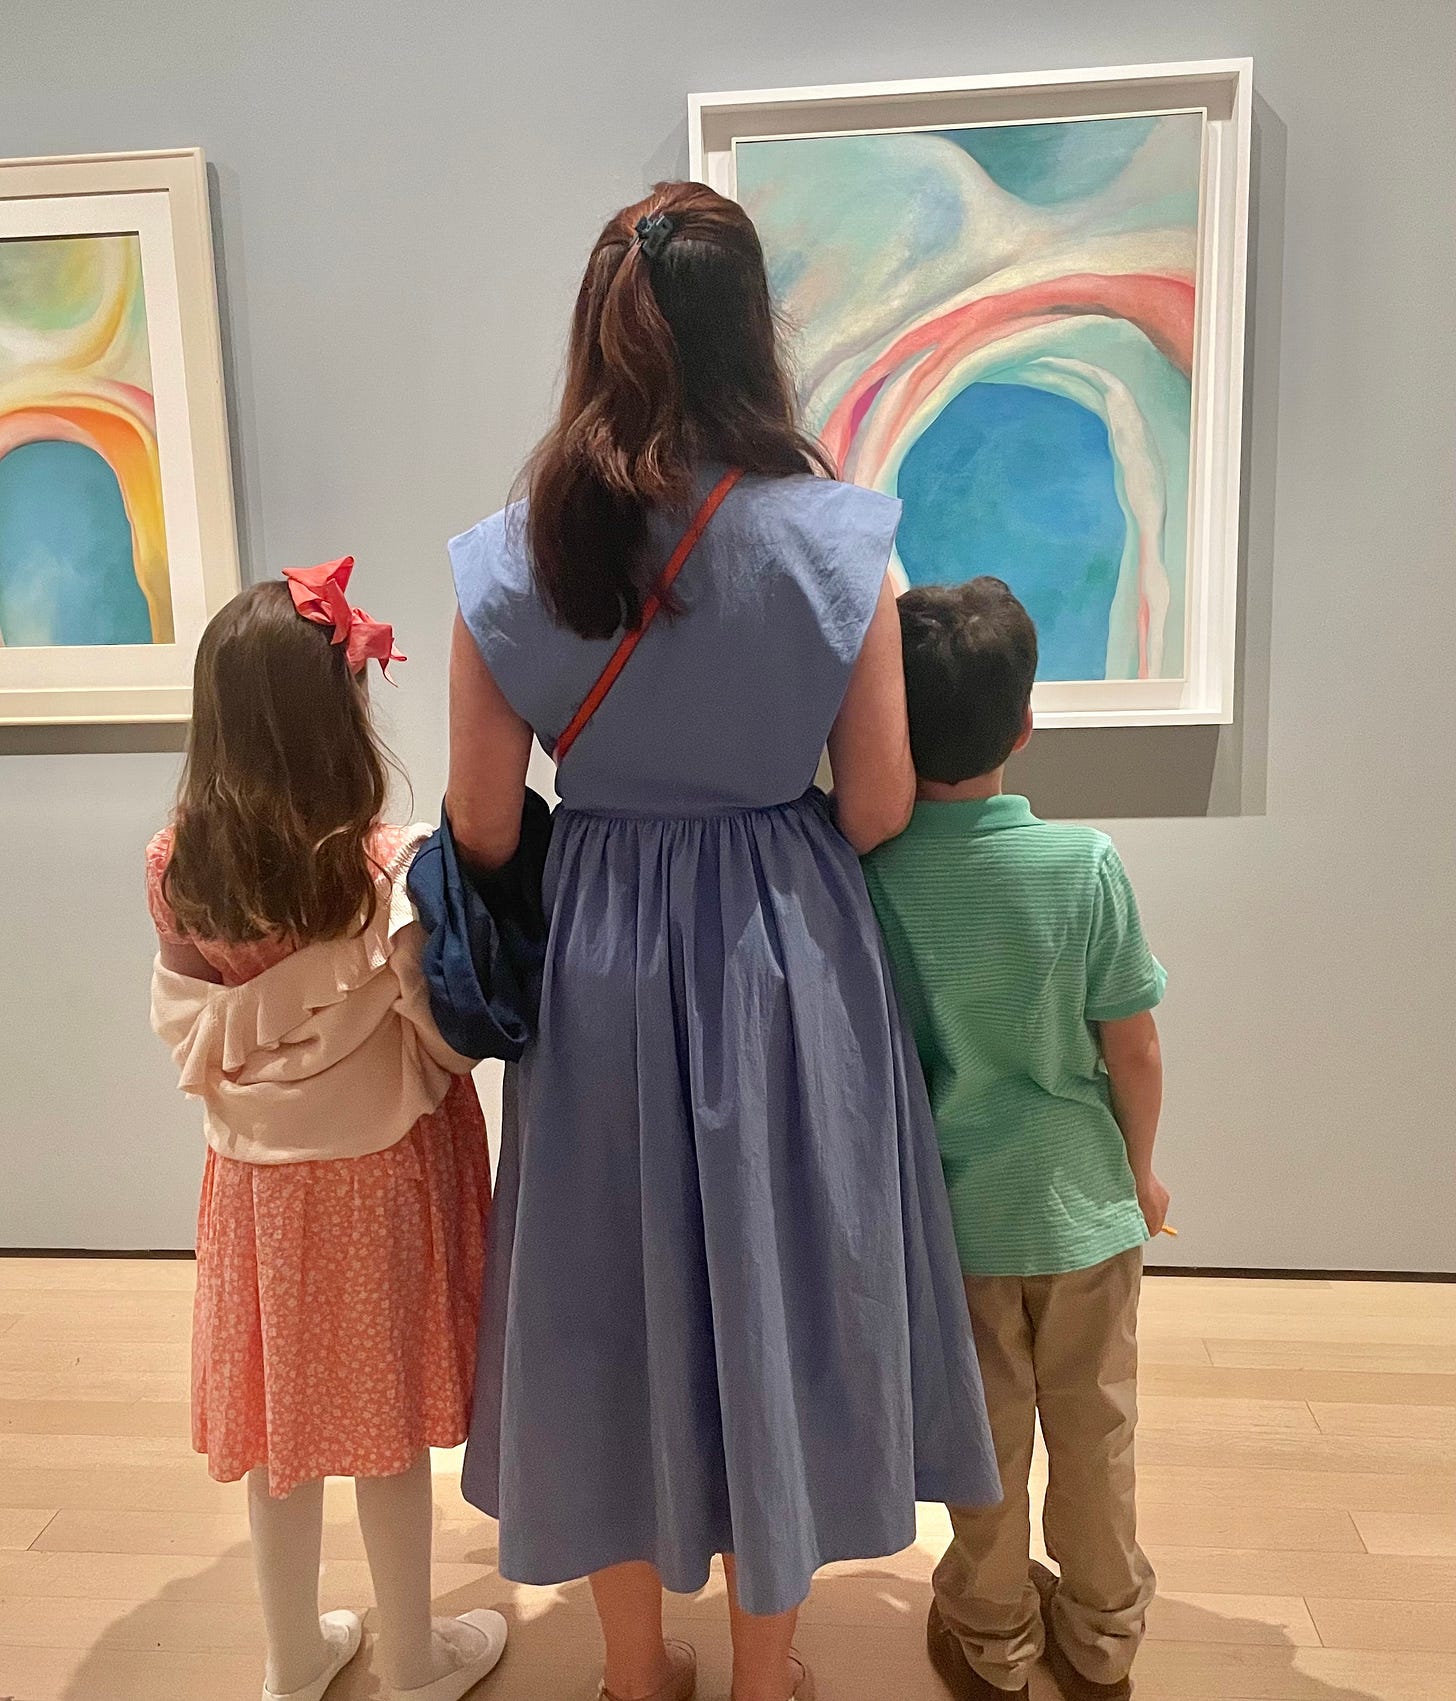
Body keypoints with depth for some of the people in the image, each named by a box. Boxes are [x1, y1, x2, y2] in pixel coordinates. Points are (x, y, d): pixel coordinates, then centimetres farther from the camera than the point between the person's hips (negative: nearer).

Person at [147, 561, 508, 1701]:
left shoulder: (177, 869, -9)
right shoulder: (389, 868, -23)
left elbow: (185, 1042, 1)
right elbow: (456, 1032, -16)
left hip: (253, 1178, 4)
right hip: (375, 1177, -3)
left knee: (279, 1425, 20)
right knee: (384, 1431, 15)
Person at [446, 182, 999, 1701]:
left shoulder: (508, 559, -8)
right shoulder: (835, 540, -12)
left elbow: (483, 824, -5)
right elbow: (878, 810, -9)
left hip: (596, 963, 2)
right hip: (783, 959, -1)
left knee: (612, 1295, 20)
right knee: (768, 1292, 18)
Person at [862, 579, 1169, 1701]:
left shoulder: (865, 874, -18)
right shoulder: (1085, 863, -18)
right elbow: (1134, 1049, -9)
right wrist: (1141, 1169, 9)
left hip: (953, 1215, 0)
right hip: (1082, 1203, 1)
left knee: (985, 1439, 19)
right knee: (1094, 1431, 21)